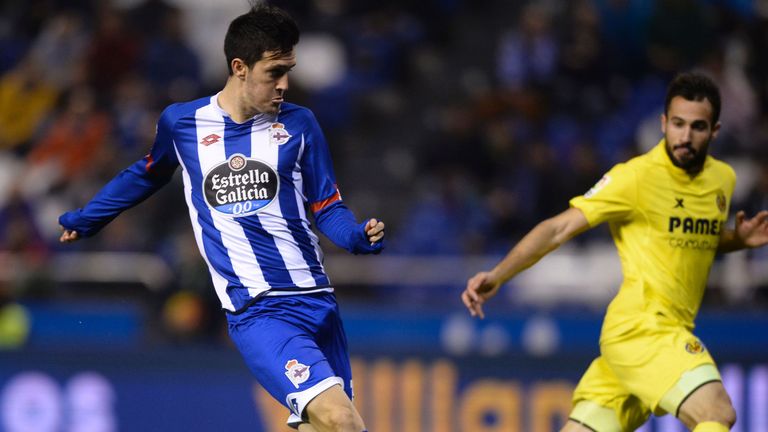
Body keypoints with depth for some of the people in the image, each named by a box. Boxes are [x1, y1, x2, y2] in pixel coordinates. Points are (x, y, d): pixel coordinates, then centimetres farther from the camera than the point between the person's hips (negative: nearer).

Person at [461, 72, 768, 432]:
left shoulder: (723, 179, 12)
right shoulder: (636, 176, -10)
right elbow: (559, 229, -10)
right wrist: (497, 275, -21)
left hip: (672, 332, 7)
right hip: (640, 326, -7)